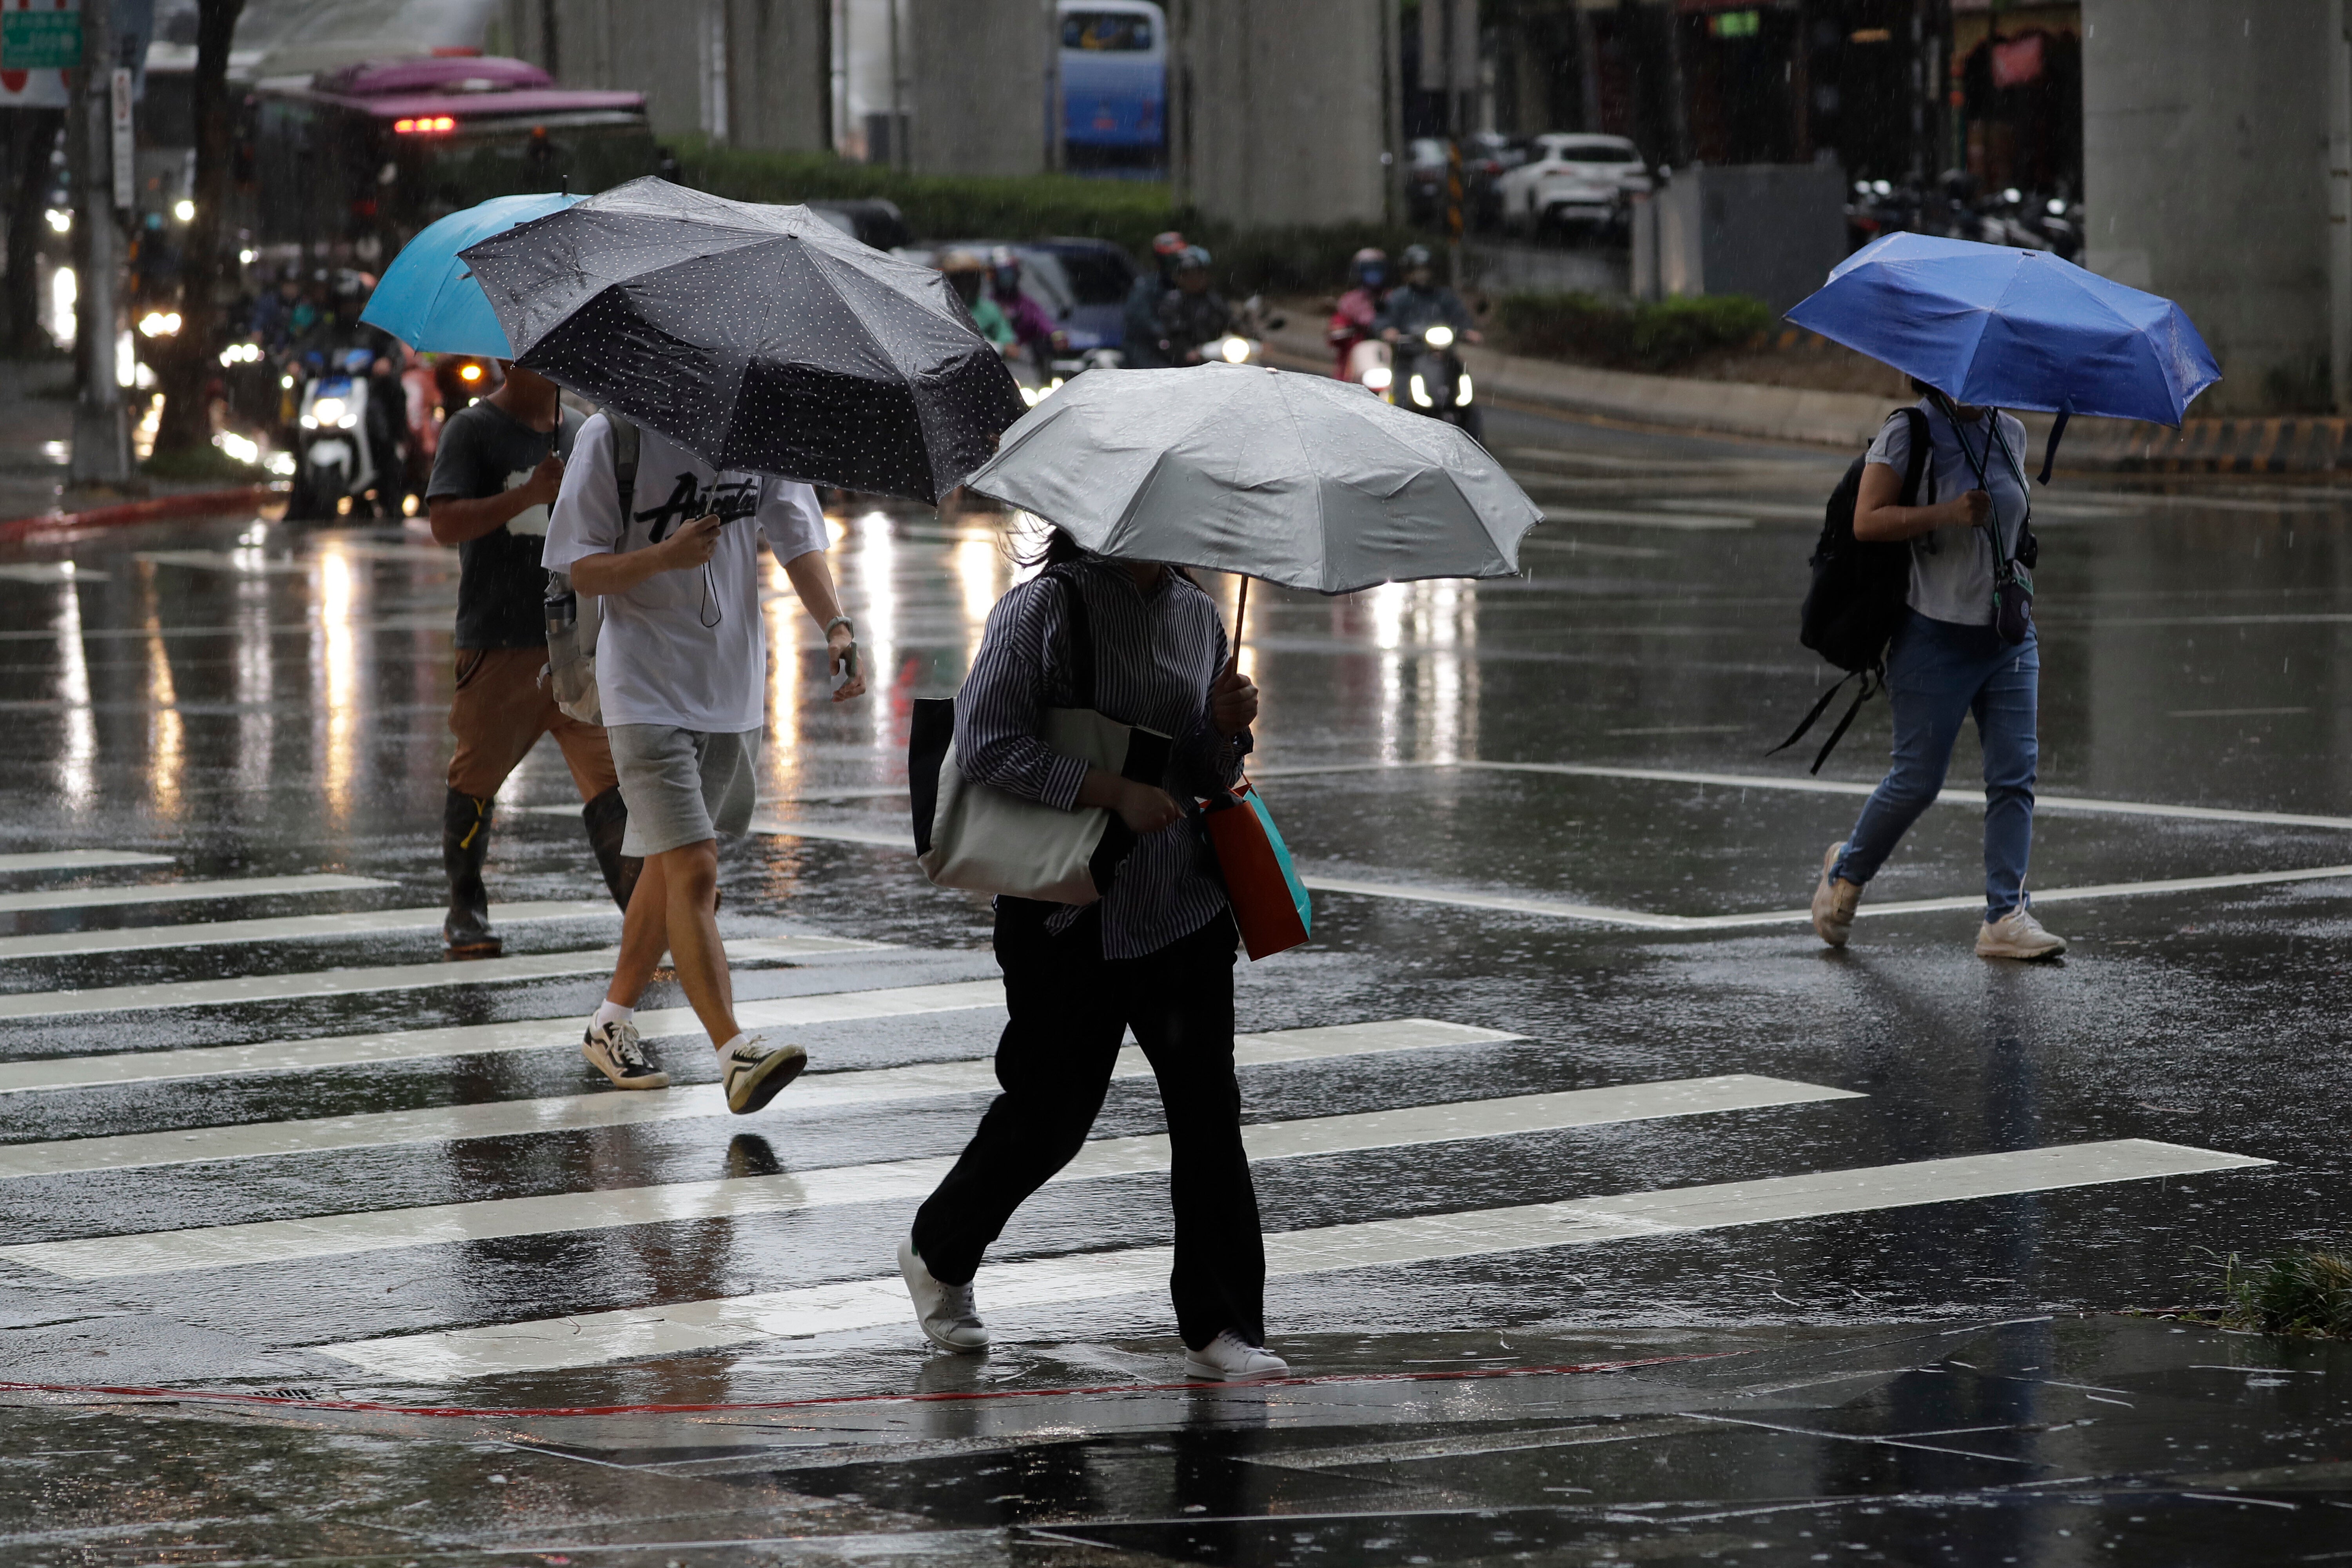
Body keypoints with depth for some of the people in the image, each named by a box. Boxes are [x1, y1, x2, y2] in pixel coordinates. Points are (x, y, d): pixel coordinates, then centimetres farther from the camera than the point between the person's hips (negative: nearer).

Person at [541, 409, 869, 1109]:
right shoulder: (614, 435, -11)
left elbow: (798, 541, 0)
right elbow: (582, 570, -8)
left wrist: (835, 624, -18)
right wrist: (666, 557, -26)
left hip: (732, 688, 6)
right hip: (646, 690, -5)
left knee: (671, 864, 16)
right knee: (694, 870, -15)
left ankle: (613, 1020, 33)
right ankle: (735, 1053, -20)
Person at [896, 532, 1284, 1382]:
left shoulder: (1197, 614, 10)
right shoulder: (1046, 608, -10)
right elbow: (985, 743, -18)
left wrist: (1224, 729, -5)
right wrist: (1115, 792, -22)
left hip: (1184, 901, 5)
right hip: (1070, 917, -5)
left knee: (1207, 1107, -2)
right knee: (1051, 1112, 4)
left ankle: (1219, 1327, 3)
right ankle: (937, 1256, 30)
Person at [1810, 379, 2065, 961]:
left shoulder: (2010, 434, 10)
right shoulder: (1908, 434, -9)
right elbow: (1866, 521, -18)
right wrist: (1948, 514, -26)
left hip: (2010, 637, 6)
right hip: (1936, 635, -6)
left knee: (2014, 778, -4)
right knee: (1917, 779, 0)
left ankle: (2005, 916, -3)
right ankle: (1846, 871, 26)